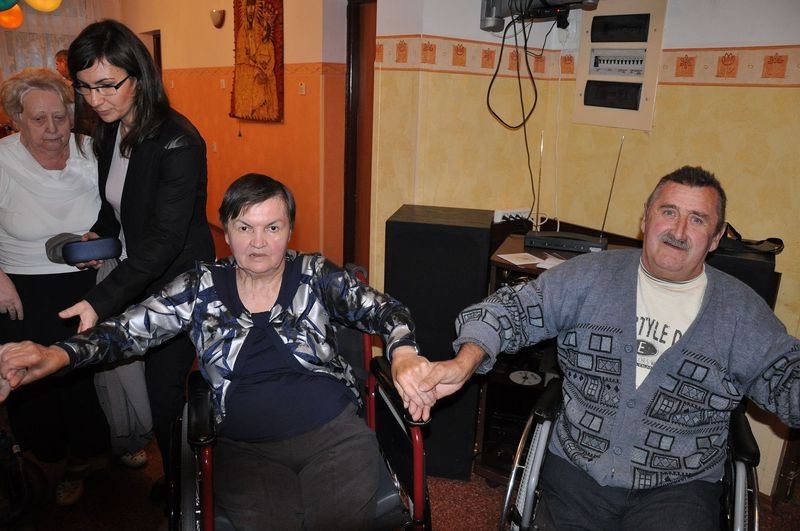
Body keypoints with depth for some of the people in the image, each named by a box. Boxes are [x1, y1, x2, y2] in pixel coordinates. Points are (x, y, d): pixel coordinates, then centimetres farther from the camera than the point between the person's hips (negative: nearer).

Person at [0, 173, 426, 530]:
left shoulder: (316, 275, 2)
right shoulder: (202, 288, 5)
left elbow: (381, 309, -6)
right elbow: (130, 329, 2)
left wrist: (403, 354, -27)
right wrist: (58, 354, -17)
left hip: (334, 434, 0)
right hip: (243, 448, 1)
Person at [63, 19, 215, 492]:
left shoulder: (178, 142, -23)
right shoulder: (109, 133, 3)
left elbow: (164, 240, -26)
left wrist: (101, 302, -31)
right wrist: (98, 234, 0)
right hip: (136, 278, 7)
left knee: (164, 391, 3)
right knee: (158, 385, 16)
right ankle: (175, 477, 39)